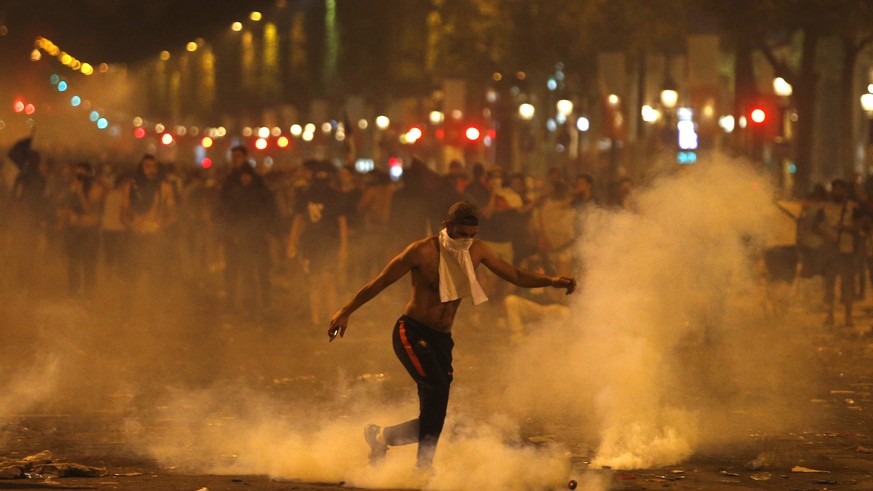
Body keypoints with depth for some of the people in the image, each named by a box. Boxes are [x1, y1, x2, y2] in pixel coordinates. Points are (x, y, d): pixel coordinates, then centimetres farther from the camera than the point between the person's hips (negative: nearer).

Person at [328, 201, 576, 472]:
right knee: (437, 388, -27)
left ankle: (381, 436, 22)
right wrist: (345, 312, -4)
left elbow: (515, 275, 9)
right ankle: (424, 464, -18)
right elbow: (380, 282, -7)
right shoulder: (423, 251, -14)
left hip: (441, 338, 6)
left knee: (433, 414, 0)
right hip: (412, 332, -6)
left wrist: (550, 281, -7)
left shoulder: (477, 250, 3)